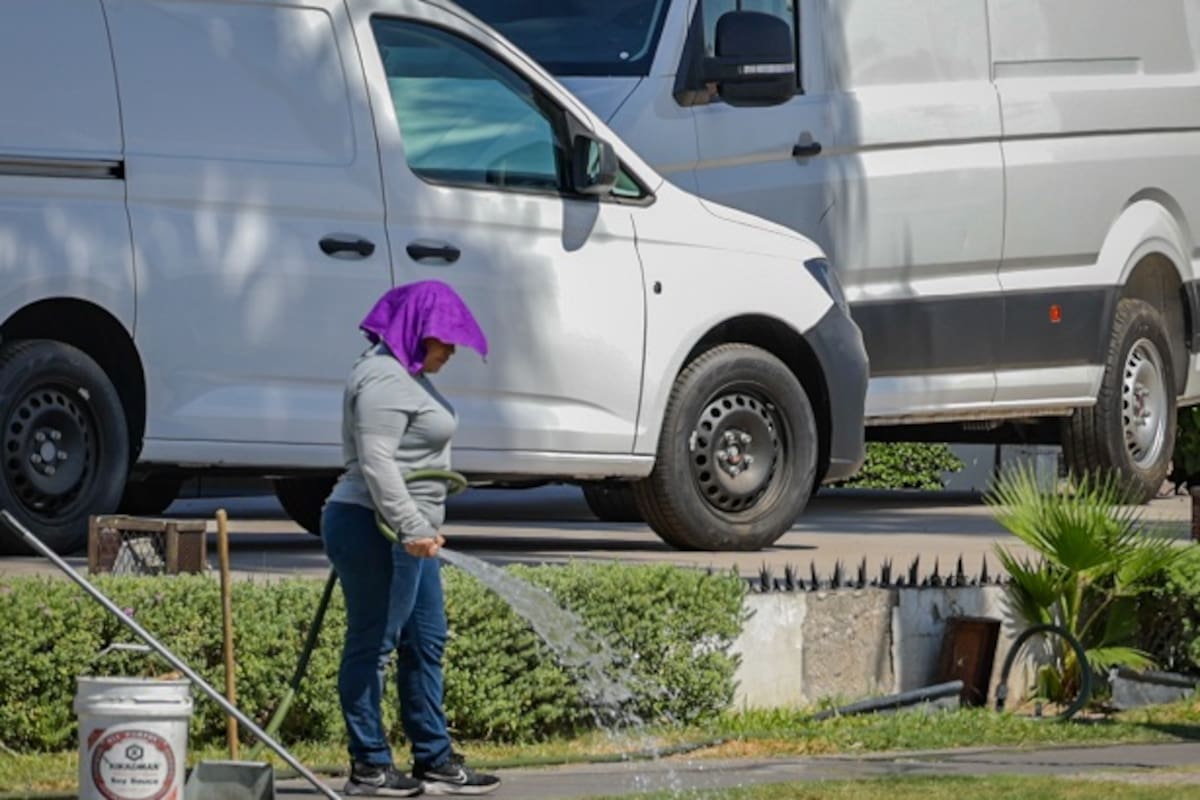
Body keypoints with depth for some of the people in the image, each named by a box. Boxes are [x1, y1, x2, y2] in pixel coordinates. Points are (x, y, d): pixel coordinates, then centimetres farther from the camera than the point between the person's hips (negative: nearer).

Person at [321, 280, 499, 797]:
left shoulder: (407, 374, 18)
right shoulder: (384, 380, -16)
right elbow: (376, 461, -24)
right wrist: (412, 527, -28)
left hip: (408, 532, 11)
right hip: (375, 528, -11)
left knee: (426, 643, 12)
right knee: (373, 644, -5)